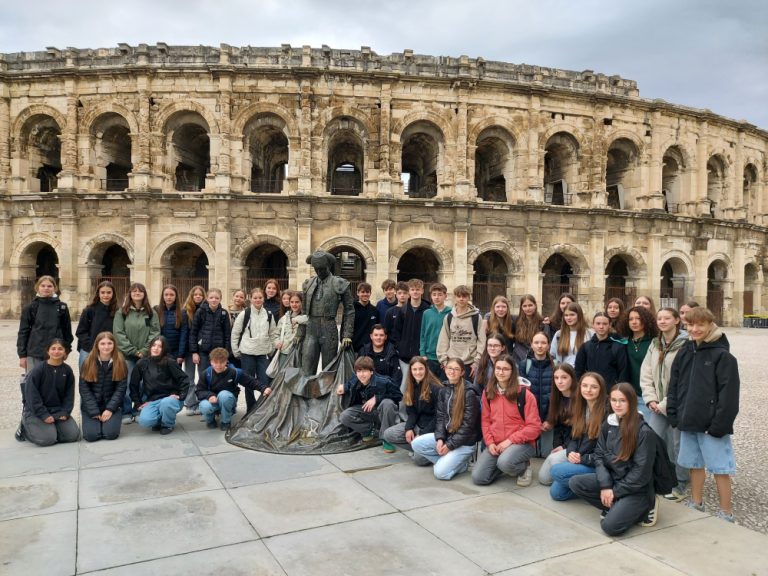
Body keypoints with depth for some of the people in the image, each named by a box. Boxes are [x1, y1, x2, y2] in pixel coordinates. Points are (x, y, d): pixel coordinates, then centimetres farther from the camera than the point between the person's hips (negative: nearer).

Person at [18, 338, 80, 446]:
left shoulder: (67, 371, 3)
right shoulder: (38, 370, -10)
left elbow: (69, 394, 6)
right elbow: (31, 395, -12)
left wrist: (65, 412, -8)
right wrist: (43, 415, -17)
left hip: (58, 410, 4)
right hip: (36, 411, -4)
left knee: (73, 435, -12)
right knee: (48, 439, -22)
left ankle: (52, 428, 17)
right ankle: (25, 428, 10)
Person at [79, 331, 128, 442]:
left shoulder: (120, 363, -4)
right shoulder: (88, 362, -4)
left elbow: (121, 388, -4)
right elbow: (84, 388, -4)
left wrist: (110, 409, -13)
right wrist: (94, 412, -11)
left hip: (112, 405, 0)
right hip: (91, 405, 0)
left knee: (110, 434, -18)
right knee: (91, 435, -16)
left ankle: (109, 421, 16)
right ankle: (98, 421, 17)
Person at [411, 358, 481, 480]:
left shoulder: (469, 393, -16)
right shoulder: (443, 390, 5)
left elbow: (468, 425, -17)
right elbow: (440, 416, 5)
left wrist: (450, 445, -16)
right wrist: (440, 438, -11)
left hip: (464, 441, -7)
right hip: (446, 434, 7)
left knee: (440, 472, -19)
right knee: (416, 443, -9)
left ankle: (461, 464, 8)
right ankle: (446, 461, 2)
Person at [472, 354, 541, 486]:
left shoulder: (524, 393, -9)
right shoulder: (487, 392, 5)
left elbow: (534, 426, -11)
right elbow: (485, 420, 9)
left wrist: (510, 441, -17)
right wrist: (490, 442, -7)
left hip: (521, 443, -4)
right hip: (495, 444, 4)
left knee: (505, 463, -36)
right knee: (478, 477, -13)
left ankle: (524, 467, 0)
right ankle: (504, 464, 16)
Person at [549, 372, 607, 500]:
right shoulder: (580, 408, 10)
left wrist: (583, 458, -18)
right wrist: (570, 453, -8)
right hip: (578, 460, 7)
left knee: (556, 471, -23)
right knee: (556, 492, -5)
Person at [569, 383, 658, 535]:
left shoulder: (644, 431, -18)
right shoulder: (608, 425, 1)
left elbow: (641, 472, -17)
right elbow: (599, 456, 2)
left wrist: (615, 492, -14)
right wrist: (605, 485, -12)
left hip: (637, 488, -6)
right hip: (612, 478, 6)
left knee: (610, 526, -22)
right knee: (575, 483, -13)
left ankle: (642, 508, 3)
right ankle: (614, 507, -1)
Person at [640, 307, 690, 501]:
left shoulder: (685, 345, -13)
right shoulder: (655, 344, 10)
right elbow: (646, 374, 10)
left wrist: (666, 404, -15)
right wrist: (651, 399, -1)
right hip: (658, 405, 6)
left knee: (678, 445, 6)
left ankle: (679, 485, 23)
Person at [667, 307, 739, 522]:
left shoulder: (723, 356, -11)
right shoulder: (684, 352, 8)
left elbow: (728, 393, -14)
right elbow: (674, 385, 11)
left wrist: (720, 423, -18)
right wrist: (673, 414, 4)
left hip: (711, 425, -6)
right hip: (689, 421, 6)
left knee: (720, 467, 2)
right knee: (695, 464, 16)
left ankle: (726, 513, 14)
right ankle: (696, 503, 31)